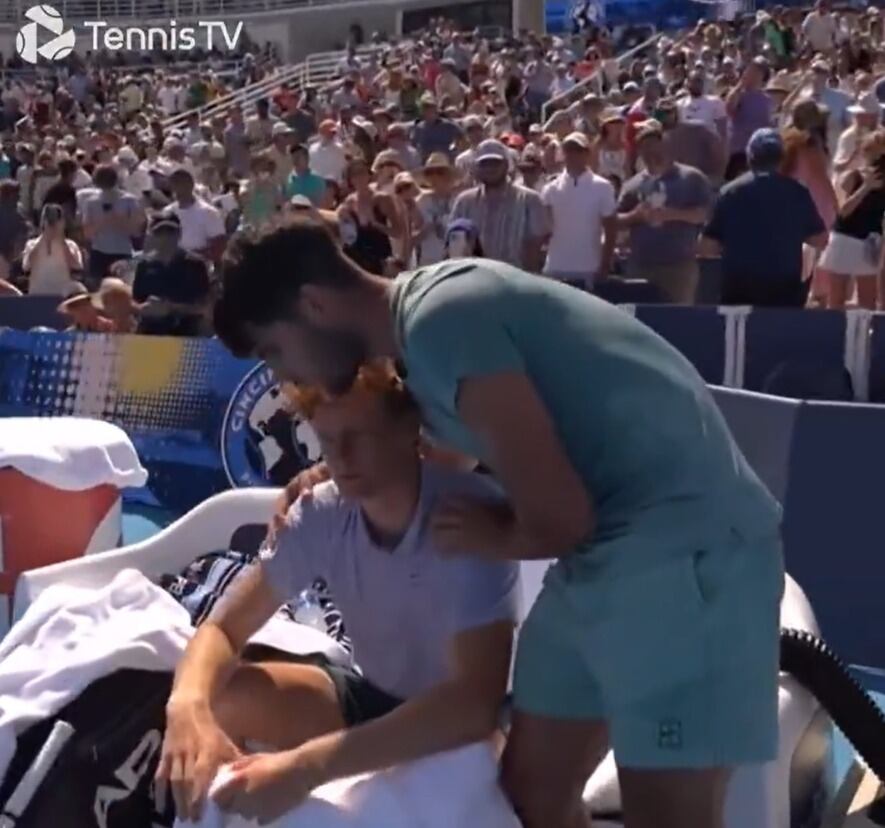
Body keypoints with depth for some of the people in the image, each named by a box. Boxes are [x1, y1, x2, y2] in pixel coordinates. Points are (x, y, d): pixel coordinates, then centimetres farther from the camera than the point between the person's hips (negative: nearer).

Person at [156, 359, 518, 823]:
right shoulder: (321, 514, -14)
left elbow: (476, 702, -38)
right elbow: (225, 627, -10)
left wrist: (310, 765, -48)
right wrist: (189, 704, -35)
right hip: (377, 701, 4)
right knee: (216, 701, -18)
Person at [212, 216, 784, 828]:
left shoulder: (440, 320, -19)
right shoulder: (428, 314, 11)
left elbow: (557, 514, -21)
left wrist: (498, 539, 2)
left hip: (681, 545, -10)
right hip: (608, 548, 10)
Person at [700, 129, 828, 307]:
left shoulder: (730, 192, 0)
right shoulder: (797, 192, 0)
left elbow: (707, 246, 0)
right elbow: (820, 239, 7)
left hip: (738, 288, 0)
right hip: (784, 288, 0)